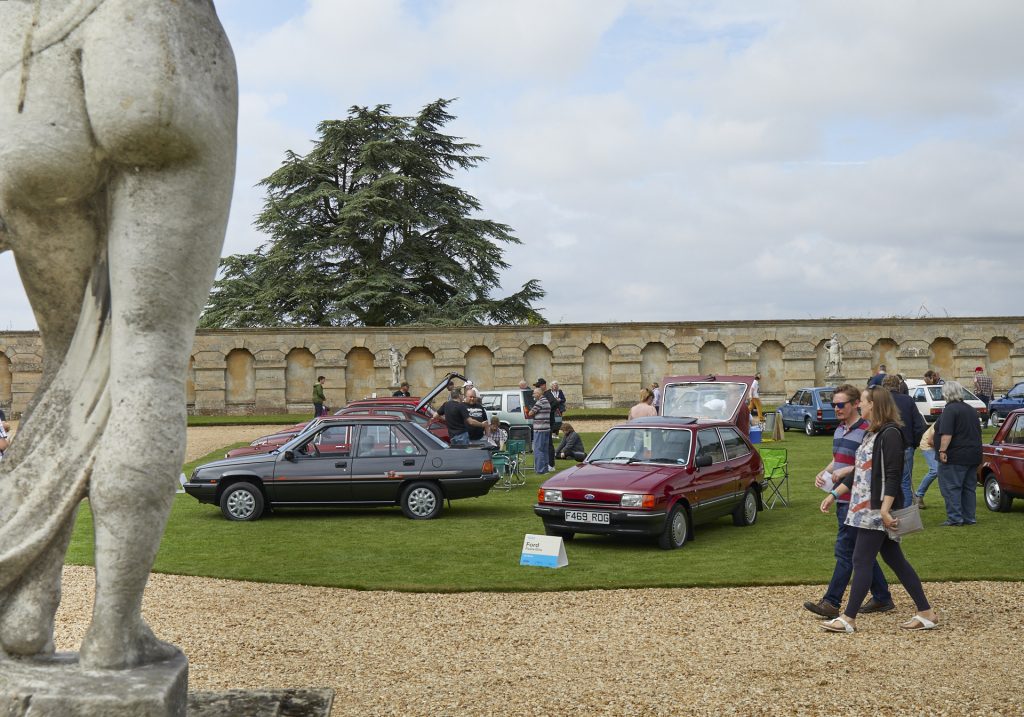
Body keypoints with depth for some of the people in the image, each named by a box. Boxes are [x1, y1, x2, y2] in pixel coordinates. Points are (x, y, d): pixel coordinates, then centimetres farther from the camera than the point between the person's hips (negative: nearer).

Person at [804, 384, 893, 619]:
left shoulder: (865, 432, -14)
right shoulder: (839, 430, 14)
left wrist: (846, 471, -22)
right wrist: (824, 472, 6)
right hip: (841, 500, 9)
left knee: (845, 550, -8)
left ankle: (831, 603, -6)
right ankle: (882, 598, 23)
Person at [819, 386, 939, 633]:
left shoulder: (890, 434, -13)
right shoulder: (871, 434, 17)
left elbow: (893, 474, -19)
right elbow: (859, 471, 22)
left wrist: (885, 509, -24)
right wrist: (834, 494, 20)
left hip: (877, 510, -10)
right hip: (865, 509, 10)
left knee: (861, 560, -6)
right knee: (894, 560, 11)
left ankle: (849, 619, -1)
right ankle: (926, 613, 15)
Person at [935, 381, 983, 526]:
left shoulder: (950, 409, -13)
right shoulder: (971, 410, 16)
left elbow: (947, 433, -23)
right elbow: (978, 432, 24)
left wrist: (942, 450, -22)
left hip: (955, 456, -9)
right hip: (973, 455, 9)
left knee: (950, 487, -5)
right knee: (969, 487, 13)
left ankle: (955, 518, -8)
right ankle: (969, 517, 16)